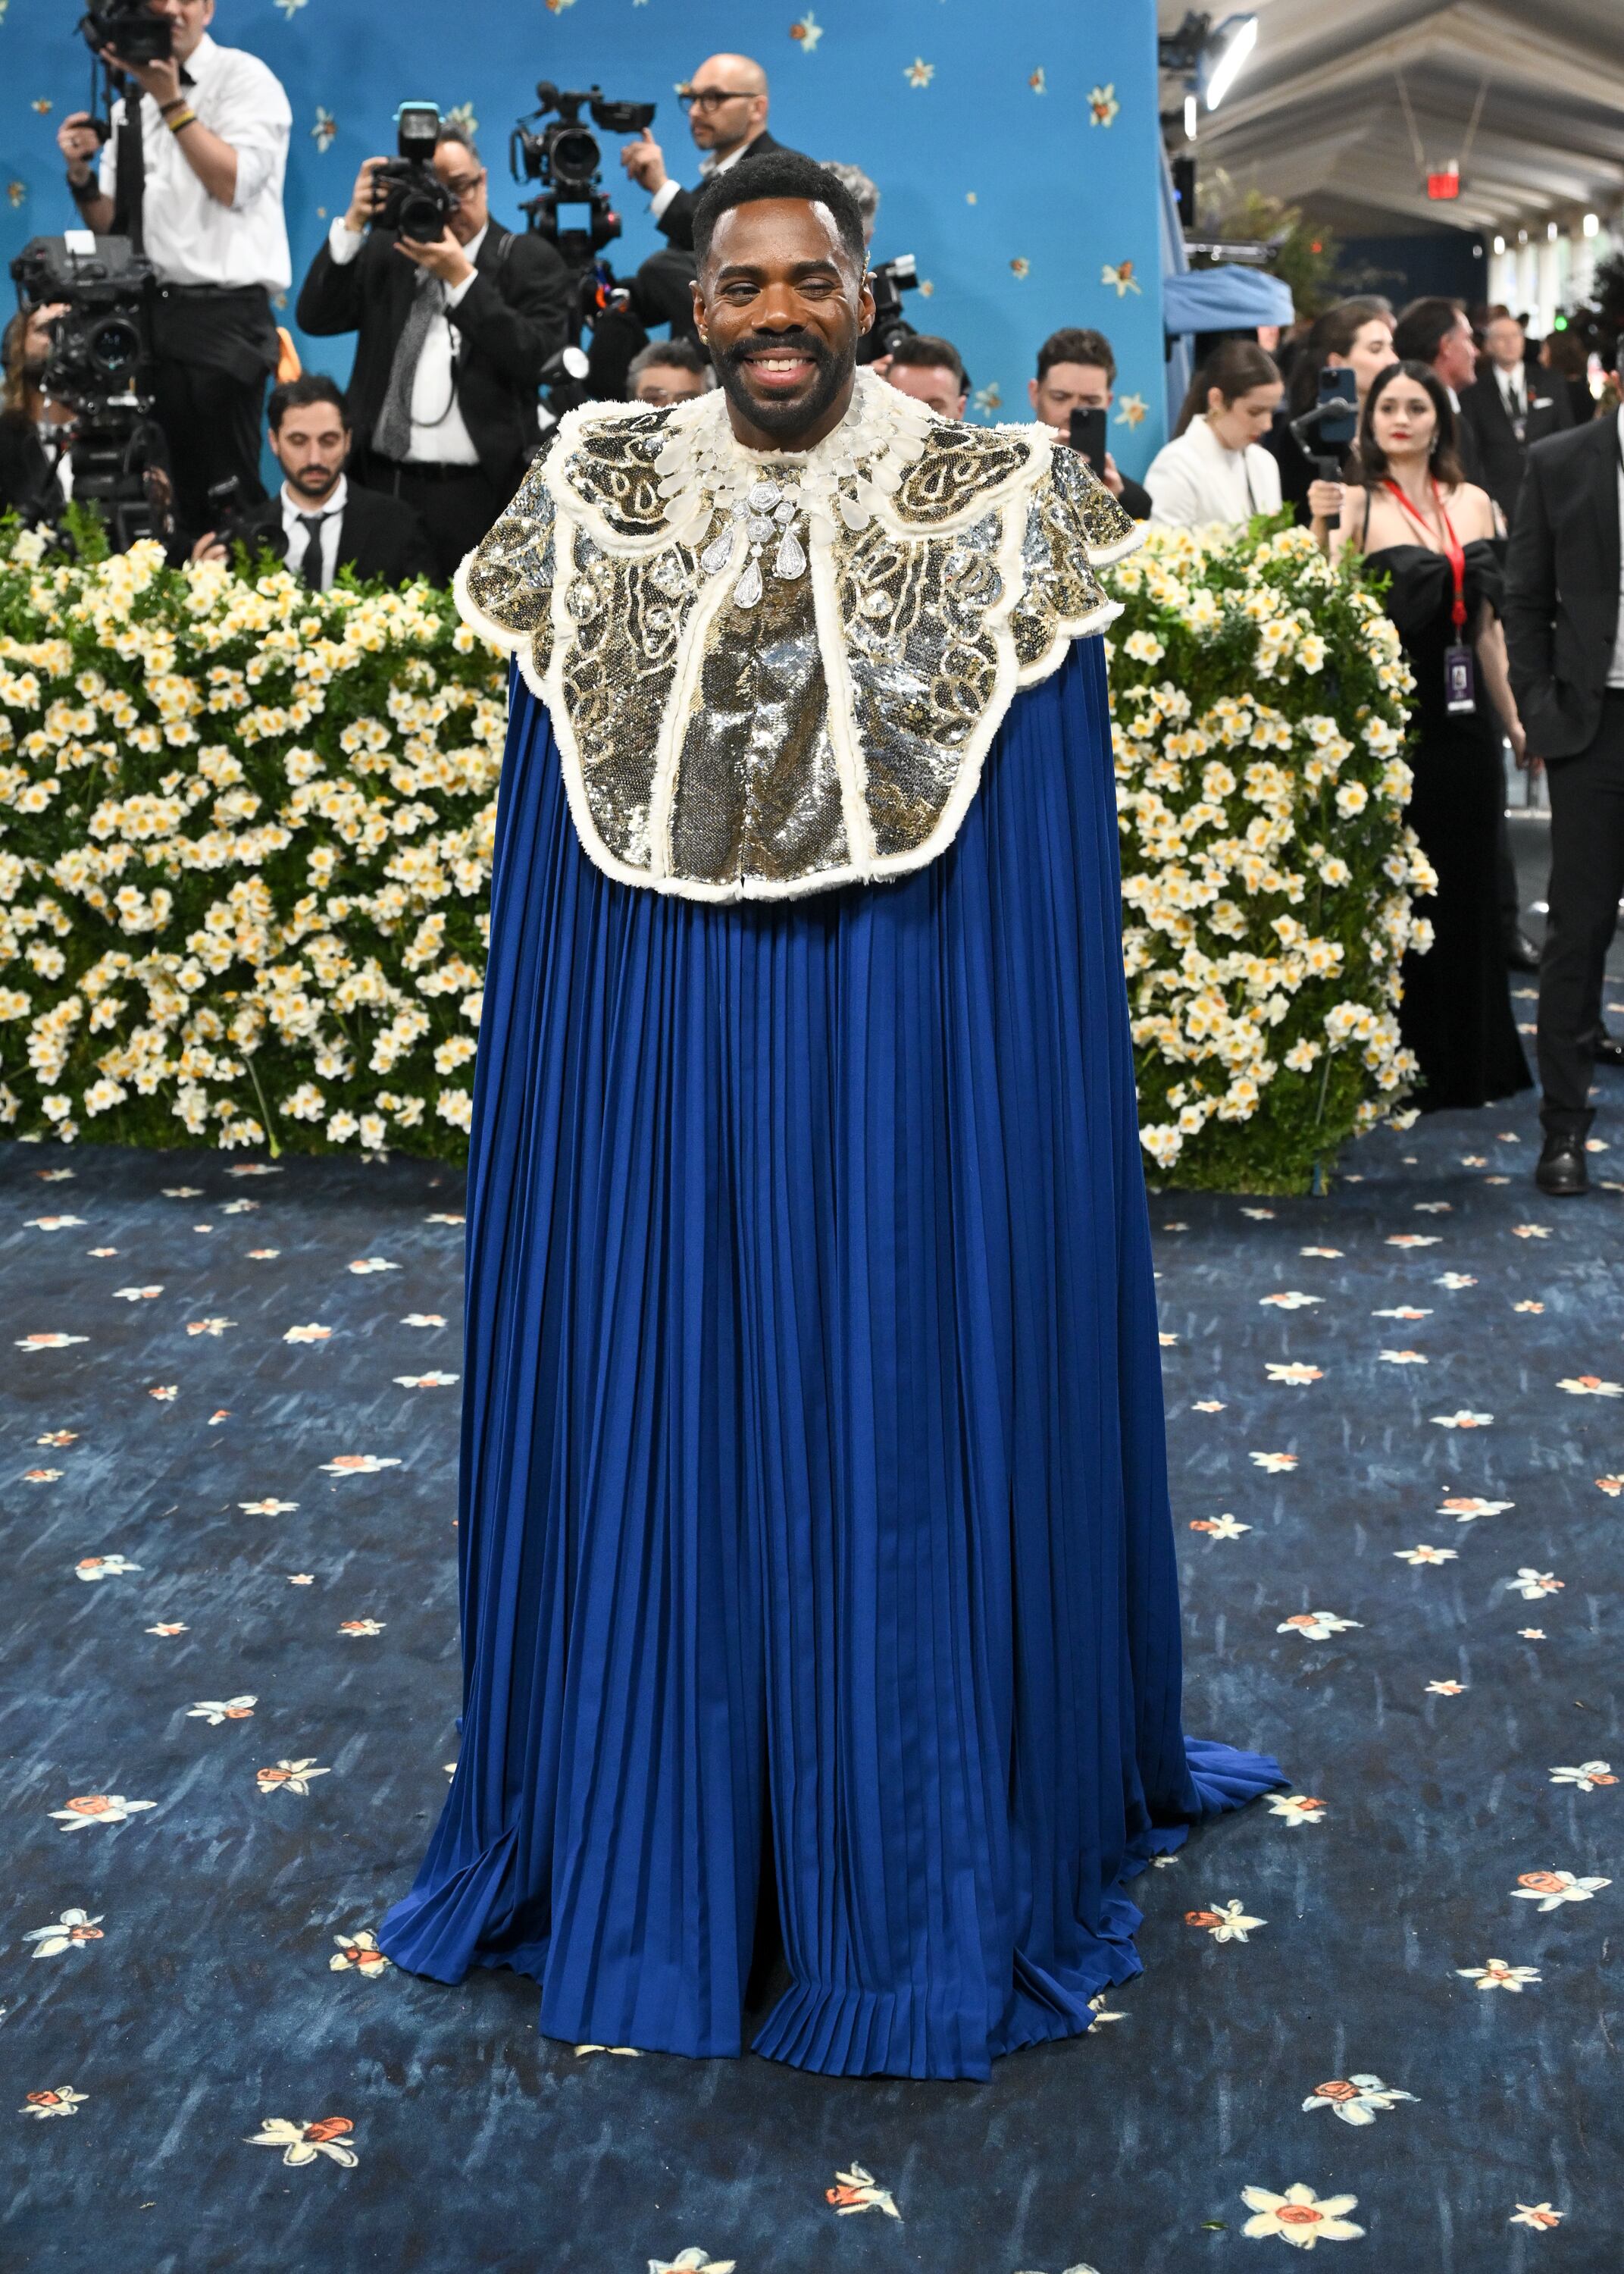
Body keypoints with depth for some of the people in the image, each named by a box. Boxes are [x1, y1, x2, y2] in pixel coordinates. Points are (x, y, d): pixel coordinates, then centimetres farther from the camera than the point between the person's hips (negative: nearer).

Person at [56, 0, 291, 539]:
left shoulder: (243, 77, 0)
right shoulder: (130, 106, 17)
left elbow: (233, 185, -14)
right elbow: (109, 227, 17)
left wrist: (172, 102, -15)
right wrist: (81, 176, -2)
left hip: (225, 313, -6)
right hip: (153, 313, 6)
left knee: (227, 484, -7)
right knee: (180, 483, 8)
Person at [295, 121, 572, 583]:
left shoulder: (531, 261, 4)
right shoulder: (386, 249, 14)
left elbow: (531, 356, -10)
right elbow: (316, 318, 3)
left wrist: (460, 277, -15)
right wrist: (354, 223, -6)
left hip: (478, 492, -3)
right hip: (381, 481, 3)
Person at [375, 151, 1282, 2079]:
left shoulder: (994, 514, 0)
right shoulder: (600, 512, 6)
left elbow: (1053, 853, 1)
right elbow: (553, 853, 9)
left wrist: (1043, 1098, -3)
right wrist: (552, 1072, 6)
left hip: (913, 1050, -2)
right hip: (660, 1057, 2)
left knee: (901, 1427, 3)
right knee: (658, 1400, 8)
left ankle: (919, 1871, 20)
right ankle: (660, 1837, 26)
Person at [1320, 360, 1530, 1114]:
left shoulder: (1473, 503, 9)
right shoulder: (1357, 506, -6)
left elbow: (1486, 624, 14)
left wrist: (1514, 721, 15)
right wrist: (1321, 530, -30)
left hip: (1463, 720, 5)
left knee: (1466, 888, 12)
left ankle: (1470, 1060, 25)